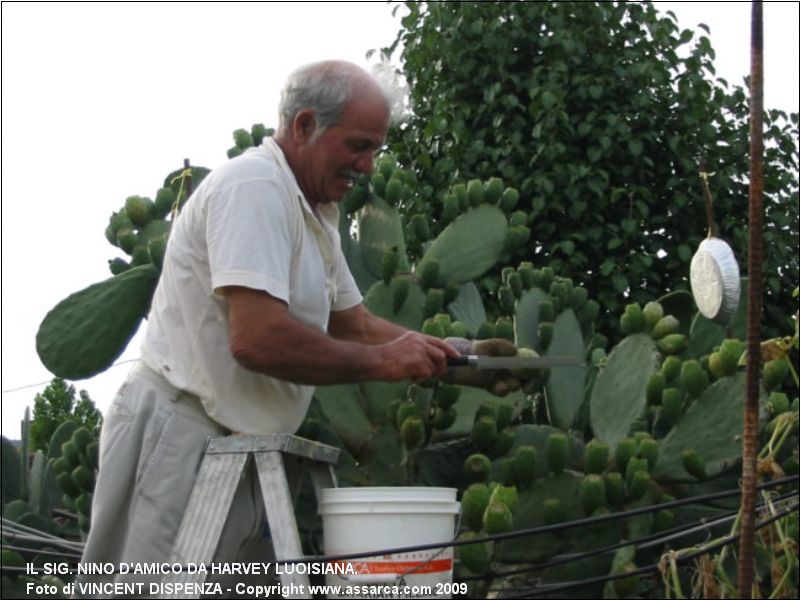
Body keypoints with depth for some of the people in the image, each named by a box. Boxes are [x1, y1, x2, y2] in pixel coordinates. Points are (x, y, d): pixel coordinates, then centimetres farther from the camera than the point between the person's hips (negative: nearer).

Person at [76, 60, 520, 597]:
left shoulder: (316, 211, 16)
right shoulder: (255, 186, -15)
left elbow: (355, 323, 21)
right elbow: (258, 338, -26)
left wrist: (456, 356, 7)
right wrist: (382, 361, -14)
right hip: (182, 437, -10)